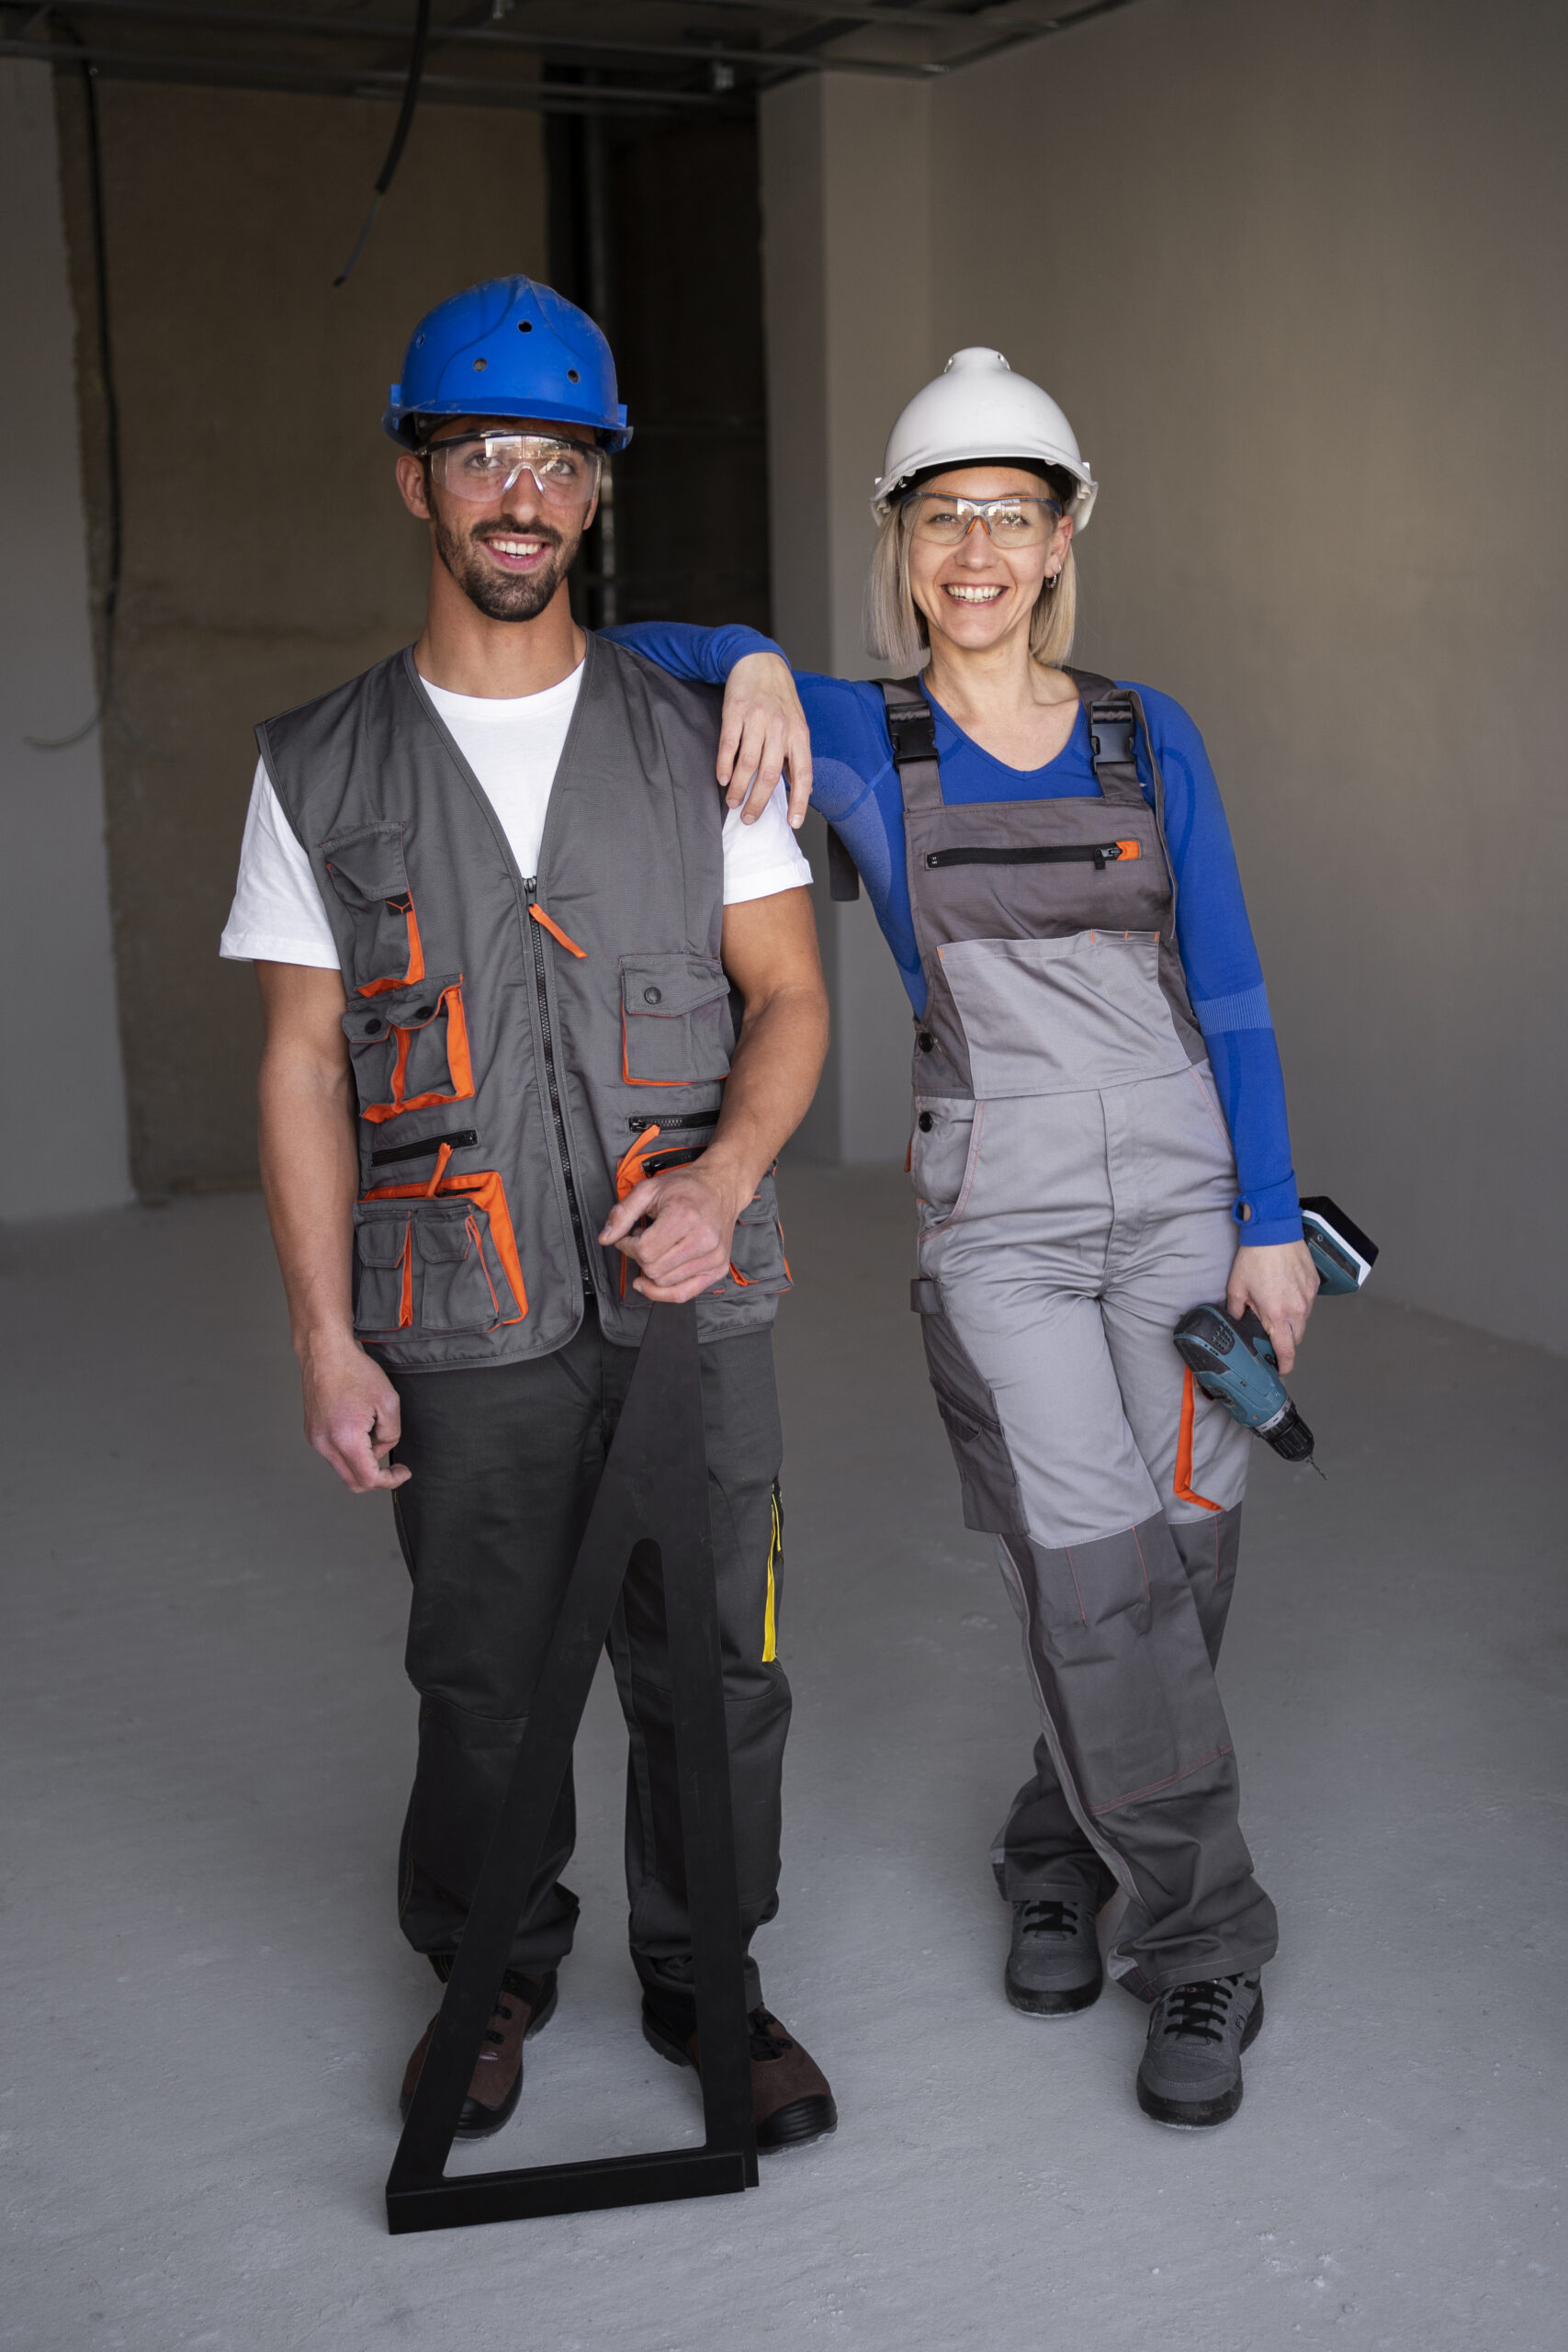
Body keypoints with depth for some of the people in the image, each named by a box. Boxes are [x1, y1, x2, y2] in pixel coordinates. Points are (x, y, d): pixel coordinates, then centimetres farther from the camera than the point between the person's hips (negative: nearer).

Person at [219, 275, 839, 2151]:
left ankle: (702, 1980, 31)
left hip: (691, 1305, 1)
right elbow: (302, 1062, 1)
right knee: (483, 1682, 12)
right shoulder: (321, 770, 2)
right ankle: (495, 1973, 36)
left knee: (711, 1667, 9)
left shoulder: (698, 740, 4)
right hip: (462, 1328, 0)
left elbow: (788, 996, 4)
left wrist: (727, 1175, -16)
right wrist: (326, 1337, -4)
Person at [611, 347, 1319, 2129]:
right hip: (999, 1224, -2)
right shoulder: (860, 745, 0)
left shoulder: (1149, 738, 5)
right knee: (1100, 1584, -10)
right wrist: (755, 663, -20)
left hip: (1178, 1199, 3)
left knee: (1181, 1567, 5)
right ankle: (1205, 1945, 10)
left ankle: (1057, 1855, 30)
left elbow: (1228, 994, 6)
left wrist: (1271, 1220, 1)